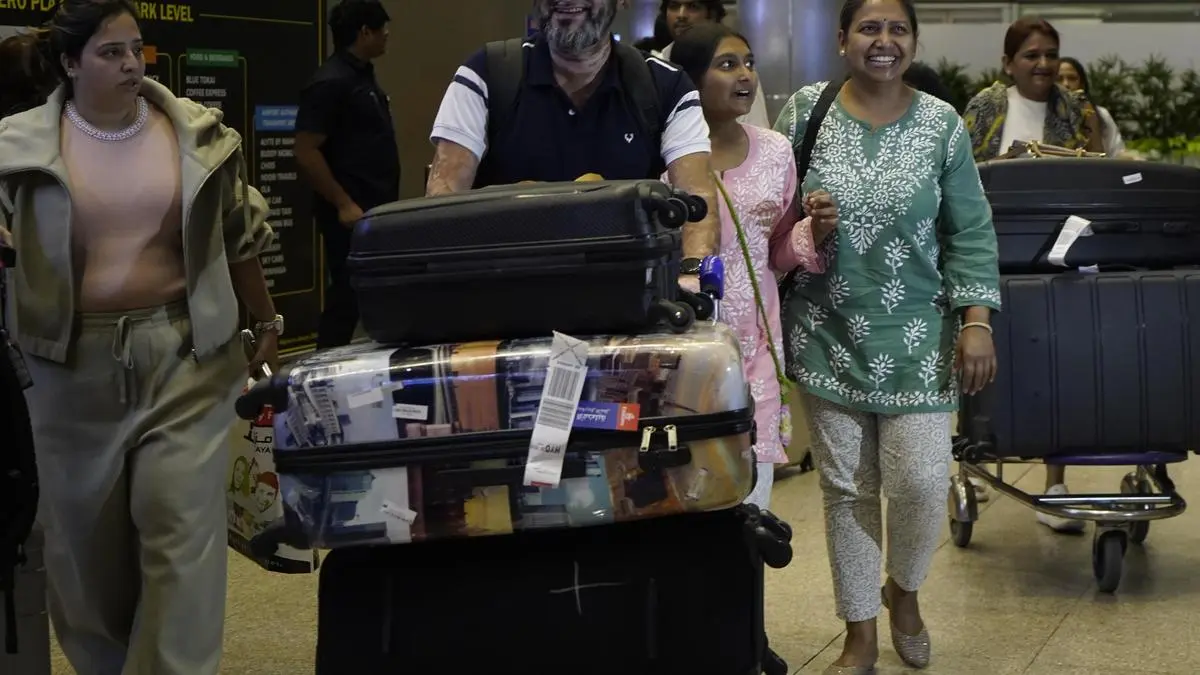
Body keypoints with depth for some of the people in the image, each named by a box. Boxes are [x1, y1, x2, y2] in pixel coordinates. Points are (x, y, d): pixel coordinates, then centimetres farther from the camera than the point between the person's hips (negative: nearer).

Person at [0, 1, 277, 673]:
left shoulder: (197, 135, 2)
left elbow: (239, 237, 12)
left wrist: (270, 323, 17)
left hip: (184, 355, 0)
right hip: (75, 364, 0)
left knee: (181, 524, -4)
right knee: (86, 533, 11)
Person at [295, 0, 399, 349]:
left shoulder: (362, 75, 15)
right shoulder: (331, 82, -15)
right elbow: (306, 152, -19)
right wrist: (344, 204, -21)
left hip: (376, 210, 9)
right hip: (352, 214, -9)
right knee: (348, 297, -6)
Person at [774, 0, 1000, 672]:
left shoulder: (942, 124, -1)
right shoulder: (806, 111, -1)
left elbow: (970, 232, 0)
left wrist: (977, 321, -6)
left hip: (916, 338, 0)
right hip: (829, 334, 0)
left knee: (921, 483, -5)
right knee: (846, 487, 5)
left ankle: (904, 590, 27)